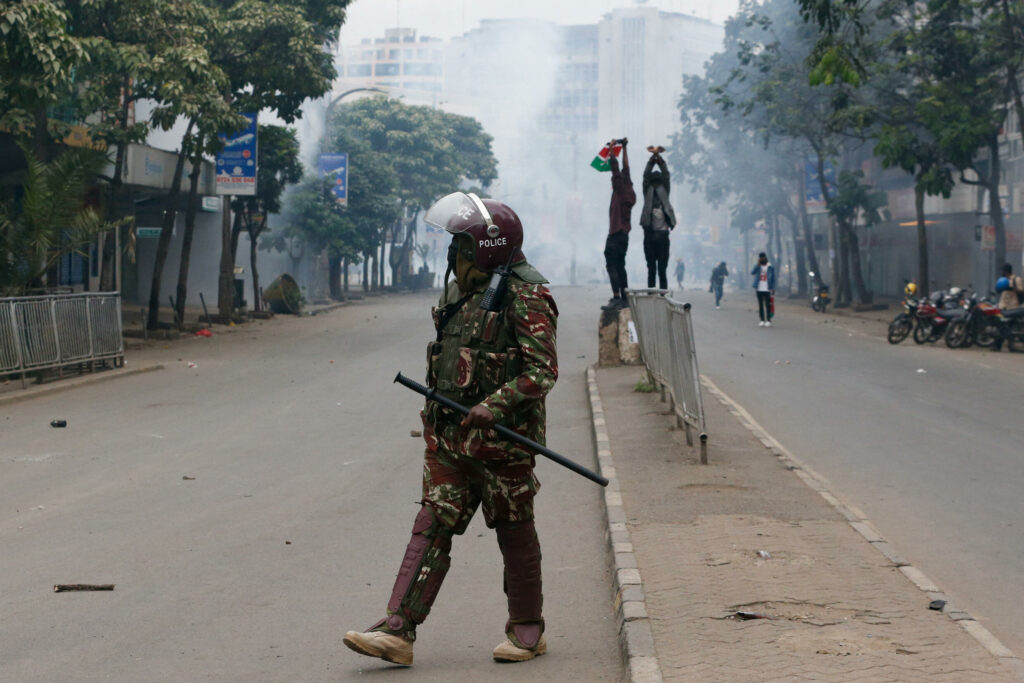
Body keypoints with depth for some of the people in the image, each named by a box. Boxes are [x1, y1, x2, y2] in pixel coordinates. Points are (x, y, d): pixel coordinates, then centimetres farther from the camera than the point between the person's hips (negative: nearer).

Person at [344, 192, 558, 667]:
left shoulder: (525, 297, -12)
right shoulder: (462, 293, 13)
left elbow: (542, 370, -18)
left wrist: (494, 406, -29)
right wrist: (437, 413, 24)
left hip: (501, 437, -7)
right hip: (450, 435, 7)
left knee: (514, 533, 5)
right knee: (431, 528, 0)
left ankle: (528, 631, 21)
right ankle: (398, 631, -5)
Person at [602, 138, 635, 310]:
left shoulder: (620, 191, -10)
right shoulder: (629, 193, 11)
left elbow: (615, 169, -13)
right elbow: (625, 169, 19)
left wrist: (612, 149, -5)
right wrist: (624, 148, 25)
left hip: (615, 234, -9)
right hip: (624, 234, 9)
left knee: (612, 266, -12)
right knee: (620, 267, 13)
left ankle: (616, 298, -21)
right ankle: (624, 299, 12)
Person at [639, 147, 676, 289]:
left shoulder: (664, 191, 10)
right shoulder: (647, 191, 9)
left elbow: (666, 174, 5)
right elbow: (646, 175, 4)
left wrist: (659, 158, 0)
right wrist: (652, 158, -3)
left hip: (663, 234, 0)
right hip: (649, 234, 0)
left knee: (662, 269, 1)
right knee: (651, 269, 1)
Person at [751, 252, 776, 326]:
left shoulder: (771, 267, 3)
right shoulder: (757, 267, 7)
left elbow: (773, 278, 5)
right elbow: (752, 272, -11)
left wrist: (773, 289, -2)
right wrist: (758, 264, -16)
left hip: (767, 289, -2)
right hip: (759, 289, 2)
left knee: (767, 305, -5)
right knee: (760, 305, 5)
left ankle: (768, 321, -3)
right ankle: (762, 320, 9)